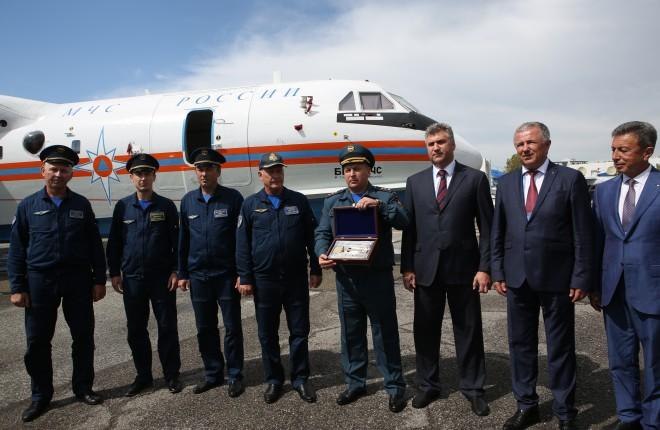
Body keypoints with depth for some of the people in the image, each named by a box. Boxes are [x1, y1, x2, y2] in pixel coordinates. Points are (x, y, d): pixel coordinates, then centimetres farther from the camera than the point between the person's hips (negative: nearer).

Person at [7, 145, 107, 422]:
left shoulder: (81, 205, 4)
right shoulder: (28, 206, 3)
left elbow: (95, 245, 4)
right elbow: (16, 250, 3)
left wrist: (99, 280, 0)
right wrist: (17, 287, -3)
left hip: (77, 279, 0)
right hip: (40, 281, 0)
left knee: (83, 336, 8)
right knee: (37, 341, 8)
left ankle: (83, 388, 25)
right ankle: (41, 396, 24)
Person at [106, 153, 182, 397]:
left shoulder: (166, 206, 0)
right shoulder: (123, 207, 5)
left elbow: (177, 241, -1)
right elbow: (114, 242, 7)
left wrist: (175, 271, -6)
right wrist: (114, 273, 3)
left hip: (162, 278, -2)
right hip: (132, 279, 2)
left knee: (167, 327, 5)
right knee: (136, 329, 10)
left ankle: (171, 374, 19)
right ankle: (143, 376, 25)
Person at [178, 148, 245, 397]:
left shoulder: (233, 198, -6)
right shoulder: (188, 201, 7)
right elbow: (183, 239, 11)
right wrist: (182, 273, 9)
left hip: (226, 276, -4)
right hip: (198, 276, 4)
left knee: (232, 327, 5)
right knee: (205, 329, 13)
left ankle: (235, 376, 20)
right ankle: (213, 374, 28)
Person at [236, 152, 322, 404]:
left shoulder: (299, 201, 4)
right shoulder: (251, 205, 3)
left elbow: (311, 238, 6)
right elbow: (242, 244, 2)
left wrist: (316, 270, 3)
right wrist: (245, 278, -2)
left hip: (296, 278, 0)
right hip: (264, 280, 0)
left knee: (299, 331, 8)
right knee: (267, 333, 10)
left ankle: (300, 378, 23)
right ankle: (273, 380, 26)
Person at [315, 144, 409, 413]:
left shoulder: (384, 197, 3)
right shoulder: (332, 201, 10)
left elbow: (403, 222, -11)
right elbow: (323, 233, 6)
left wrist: (379, 205, -24)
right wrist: (322, 254, -14)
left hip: (378, 277, -3)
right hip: (346, 278, 3)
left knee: (385, 333, 6)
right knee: (351, 334, 13)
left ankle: (395, 387, 20)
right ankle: (355, 383, 29)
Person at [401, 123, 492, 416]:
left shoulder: (475, 179, 0)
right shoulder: (415, 182, 8)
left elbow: (487, 227, -1)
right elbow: (409, 228, 7)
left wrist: (485, 267, -8)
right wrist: (407, 267, 2)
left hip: (463, 267, -2)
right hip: (425, 268, 3)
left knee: (468, 331, 8)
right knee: (425, 330, 11)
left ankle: (473, 389, 25)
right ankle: (428, 385, 27)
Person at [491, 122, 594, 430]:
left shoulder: (570, 179, -4)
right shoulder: (505, 183, 7)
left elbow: (583, 234, -5)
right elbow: (497, 233, 8)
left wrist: (581, 278, -8)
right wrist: (497, 272, 4)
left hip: (557, 278, -3)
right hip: (517, 278, 4)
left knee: (561, 348, 9)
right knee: (520, 344, 12)